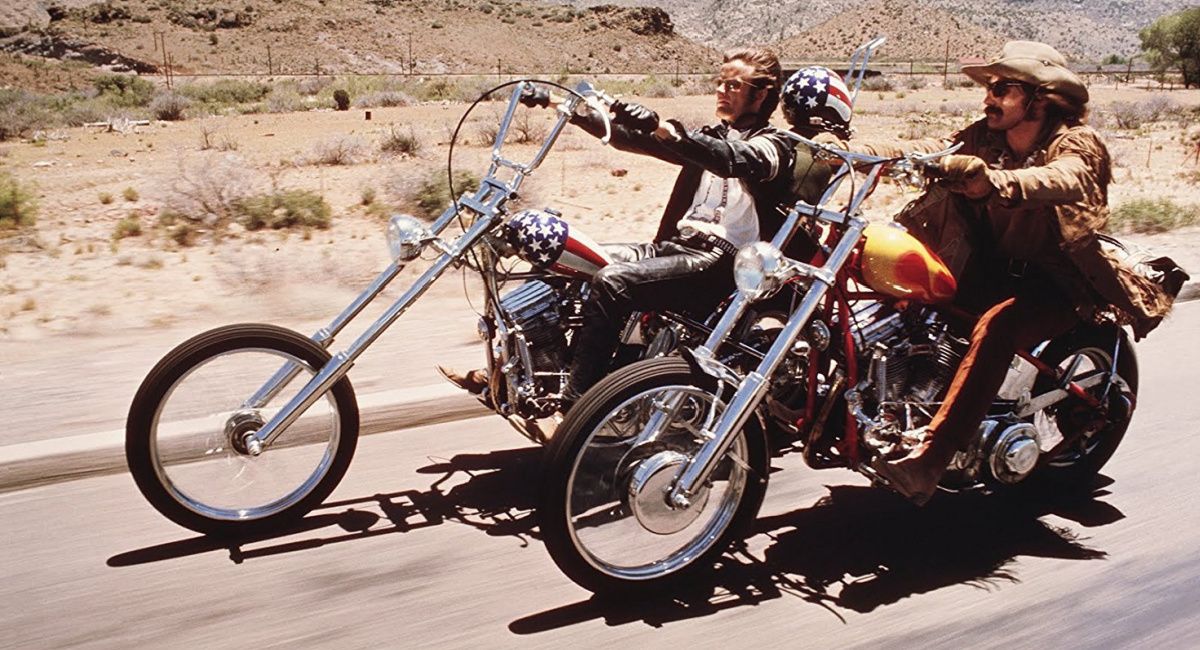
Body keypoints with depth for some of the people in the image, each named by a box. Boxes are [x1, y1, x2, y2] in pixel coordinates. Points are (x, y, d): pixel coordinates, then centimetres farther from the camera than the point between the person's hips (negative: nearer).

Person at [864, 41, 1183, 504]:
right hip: (988, 269, 7)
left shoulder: (1077, 144, -11)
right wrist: (860, 151, -27)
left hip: (1055, 283, -6)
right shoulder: (985, 139, 6)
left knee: (996, 326, -36)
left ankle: (927, 463, -43)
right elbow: (930, 150, -9)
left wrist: (993, 182, -56)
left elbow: (1065, 181, -35)